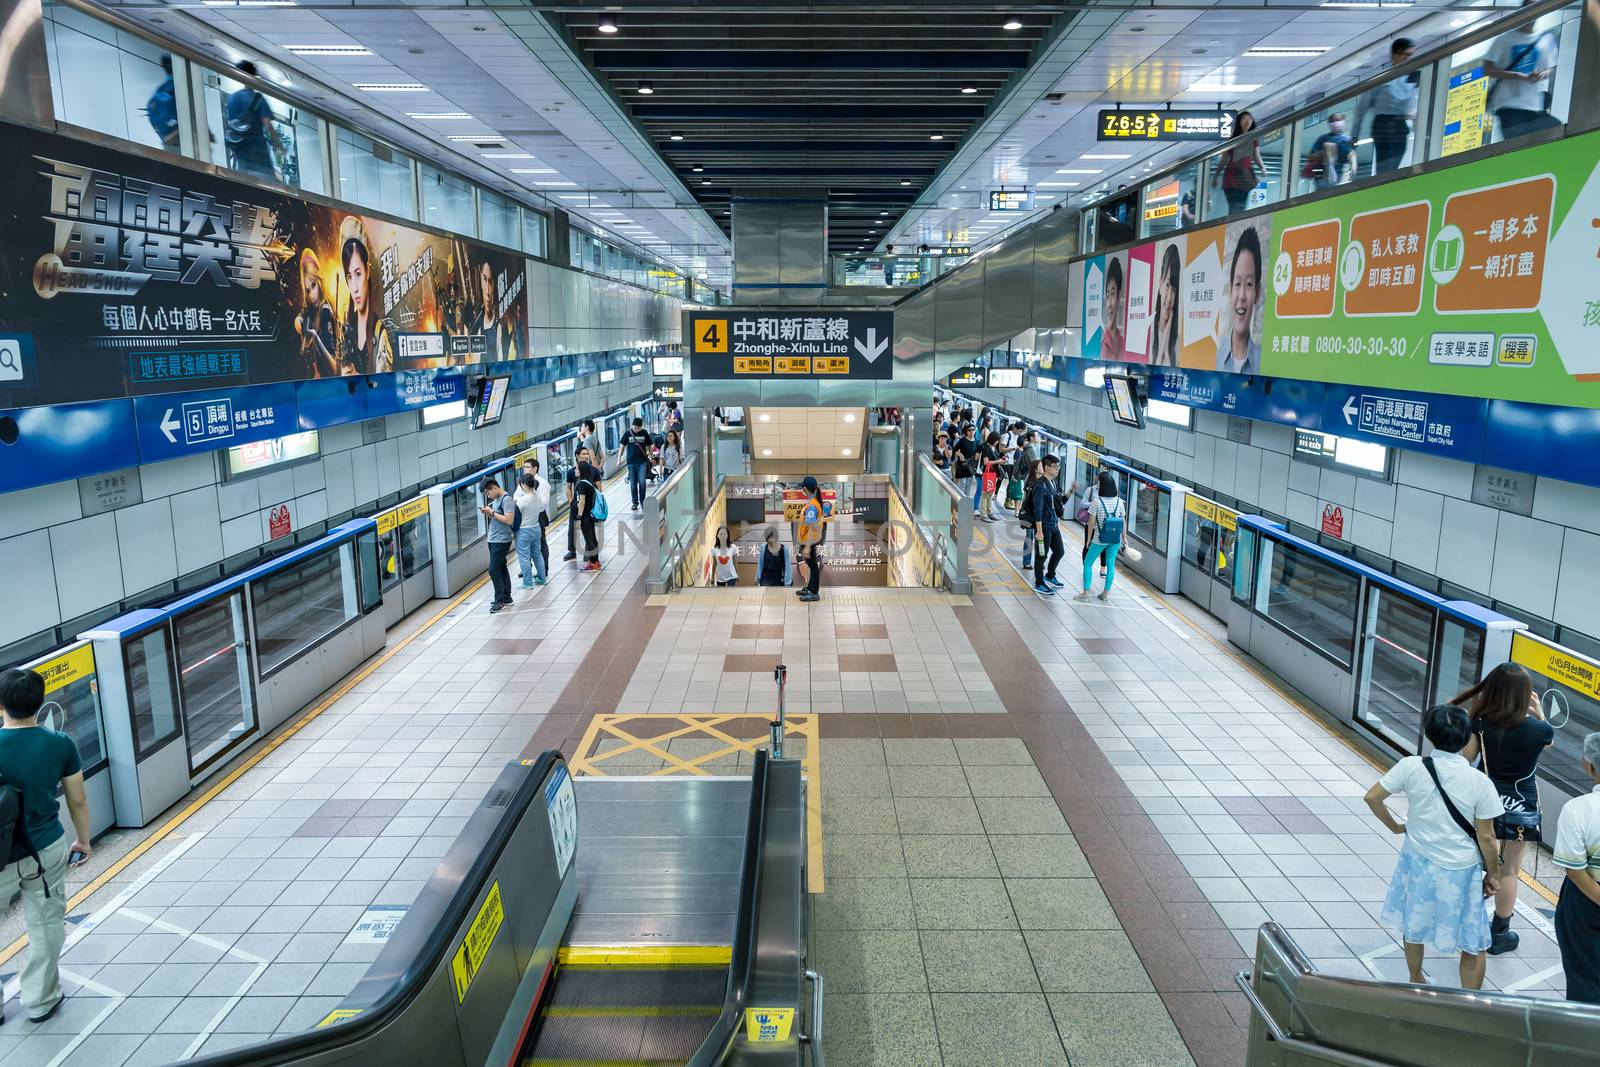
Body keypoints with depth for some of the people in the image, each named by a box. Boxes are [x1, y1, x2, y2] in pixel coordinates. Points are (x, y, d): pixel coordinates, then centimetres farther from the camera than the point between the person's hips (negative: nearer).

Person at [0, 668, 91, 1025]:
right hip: (47, 849, 2)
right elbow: (78, 800, -1)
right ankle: (40, 1000, 31)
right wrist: (83, 840, 14)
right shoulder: (60, 744, -12)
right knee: (46, 923, 17)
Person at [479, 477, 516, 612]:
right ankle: (506, 598, 21)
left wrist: (492, 513, -18)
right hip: (493, 540, 9)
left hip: (501, 541, -9)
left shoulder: (507, 499, -16)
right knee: (501, 568, 13)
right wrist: (488, 513, 0)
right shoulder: (496, 499, 12)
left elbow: (509, 520, -23)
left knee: (494, 570, -9)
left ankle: (500, 600, -3)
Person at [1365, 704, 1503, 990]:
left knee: (1413, 927, 25)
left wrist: (1394, 826, 8)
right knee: (1472, 944, 16)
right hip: (1461, 871, -2)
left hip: (1418, 863, 2)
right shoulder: (1480, 782, -18)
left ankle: (1416, 982, 45)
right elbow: (1485, 837, -12)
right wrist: (1492, 874, 4)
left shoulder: (1412, 767, -16)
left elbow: (1372, 797, -10)